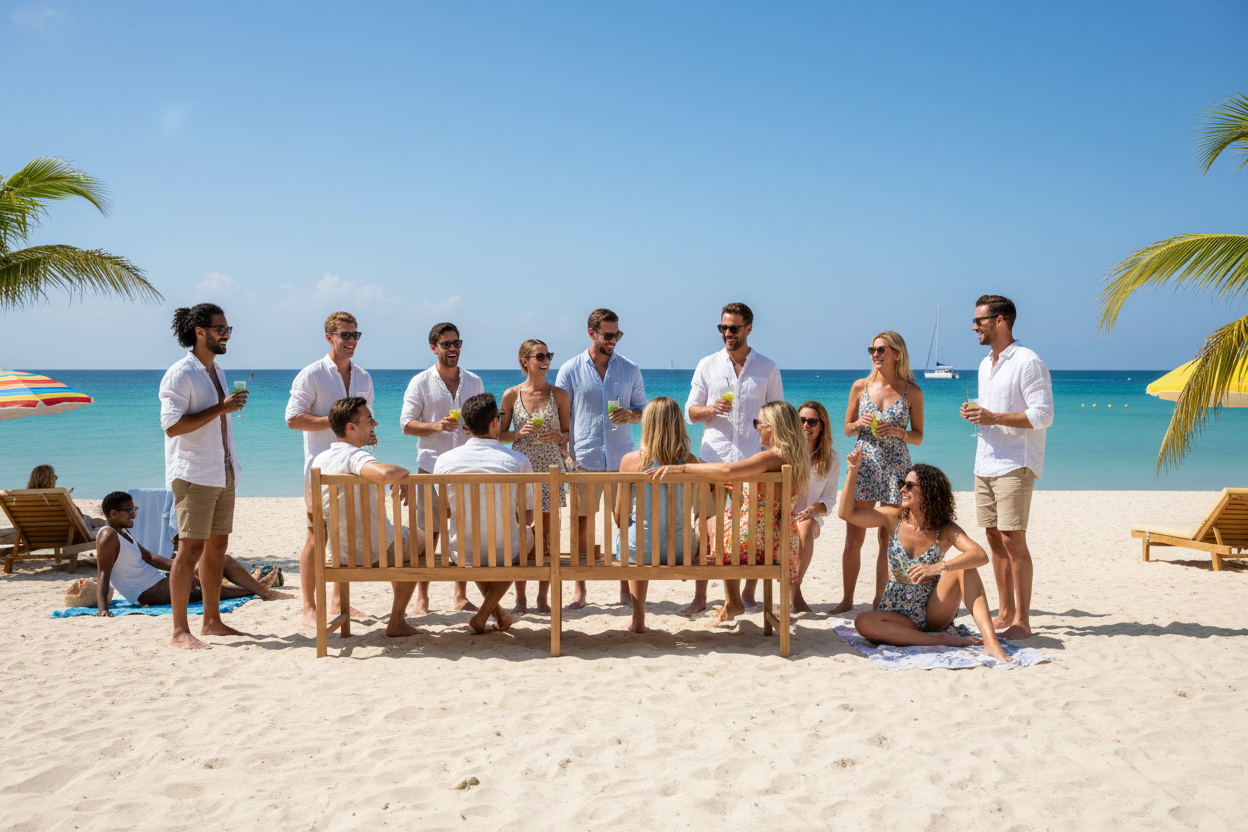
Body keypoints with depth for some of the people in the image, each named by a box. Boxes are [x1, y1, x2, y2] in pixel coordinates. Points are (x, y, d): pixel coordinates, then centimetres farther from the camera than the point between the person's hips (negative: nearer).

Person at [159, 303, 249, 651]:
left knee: (217, 546, 10)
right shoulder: (179, 374, -10)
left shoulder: (218, 372, 17)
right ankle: (180, 631, -4)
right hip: (193, 474, -8)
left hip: (223, 474, 8)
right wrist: (220, 408, -21)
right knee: (190, 549, -8)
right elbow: (172, 425, -19)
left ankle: (212, 621, 19)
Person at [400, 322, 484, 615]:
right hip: (432, 466, -3)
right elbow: (406, 424, 0)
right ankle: (421, 598, 8)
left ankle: (461, 596, 14)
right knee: (429, 534, -3)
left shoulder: (474, 382, 13)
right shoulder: (420, 382, 3)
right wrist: (436, 426, -17)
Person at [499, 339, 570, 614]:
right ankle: (520, 598, 12)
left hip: (550, 468, 1)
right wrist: (520, 433, -12)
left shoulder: (558, 394, 3)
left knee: (547, 535, 2)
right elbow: (501, 435, 7)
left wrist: (558, 437, -12)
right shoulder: (511, 395, 1)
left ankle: (543, 597, 12)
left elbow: (568, 433, 9)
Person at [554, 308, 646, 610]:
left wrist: (630, 415, -8)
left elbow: (644, 410, 15)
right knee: (582, 523, 3)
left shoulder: (630, 370, 8)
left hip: (621, 460, 1)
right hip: (584, 460, -1)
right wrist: (563, 455, -4)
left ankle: (625, 588, 13)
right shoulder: (570, 370, 3)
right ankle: (579, 588, 13)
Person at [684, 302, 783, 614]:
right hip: (713, 458, 0)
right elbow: (690, 411, 10)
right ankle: (700, 597, 6)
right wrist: (711, 409, -12)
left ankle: (748, 595, 15)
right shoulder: (707, 365, 9)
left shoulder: (768, 368, 7)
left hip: (754, 461, 0)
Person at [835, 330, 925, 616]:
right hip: (863, 466, 1)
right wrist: (861, 423, -10)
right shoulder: (861, 386, 5)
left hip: (896, 469, -1)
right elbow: (847, 429, 11)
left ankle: (879, 600, 15)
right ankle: (847, 599, 12)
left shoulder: (911, 392, 0)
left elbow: (918, 436, 4)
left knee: (888, 538, 4)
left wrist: (897, 431, -15)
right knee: (853, 537, 0)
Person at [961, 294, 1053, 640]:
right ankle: (1005, 613, 18)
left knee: (1012, 539, -9)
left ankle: (1022, 620, -2)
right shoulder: (985, 364, 18)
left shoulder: (1027, 362, -10)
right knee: (995, 538, 10)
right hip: (985, 464, 8)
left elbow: (1042, 416, -15)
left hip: (1015, 465, -8)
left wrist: (993, 418, -20)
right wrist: (974, 415, 6)